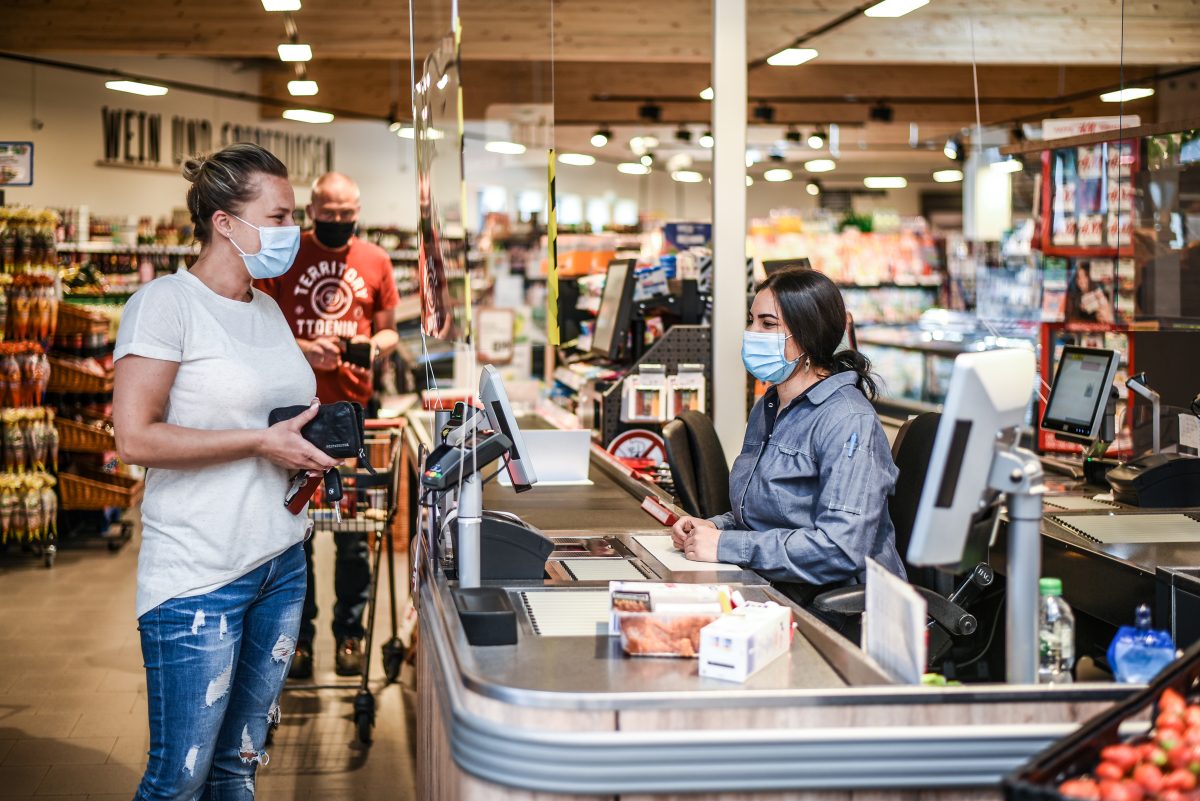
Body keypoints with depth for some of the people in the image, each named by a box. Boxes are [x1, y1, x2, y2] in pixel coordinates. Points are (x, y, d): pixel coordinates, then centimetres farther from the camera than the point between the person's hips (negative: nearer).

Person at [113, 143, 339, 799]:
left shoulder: (267, 310, 14)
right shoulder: (166, 303, -10)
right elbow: (135, 437, -18)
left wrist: (316, 446, 5)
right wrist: (263, 443, -18)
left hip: (281, 564, 8)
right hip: (199, 574, -7)